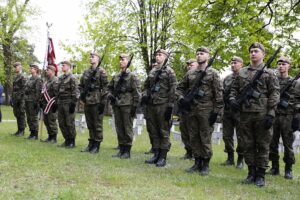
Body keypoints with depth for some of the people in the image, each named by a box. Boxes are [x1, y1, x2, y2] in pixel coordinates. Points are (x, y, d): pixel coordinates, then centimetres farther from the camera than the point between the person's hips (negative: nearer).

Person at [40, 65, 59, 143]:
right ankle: (50, 136, 23)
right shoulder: (46, 80, 17)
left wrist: (55, 104, -21)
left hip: (51, 105, -9)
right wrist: (42, 102, 20)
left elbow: (57, 93, -18)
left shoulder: (56, 81, -12)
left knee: (52, 121, -4)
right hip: (46, 104, 9)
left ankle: (54, 138, 5)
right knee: (46, 121, 13)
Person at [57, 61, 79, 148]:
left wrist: (73, 104, -18)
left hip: (68, 104, -8)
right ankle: (67, 140, 19)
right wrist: (56, 103, 16)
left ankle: (72, 142, 7)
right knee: (61, 123, 9)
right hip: (60, 104, 8)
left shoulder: (72, 78, -8)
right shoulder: (60, 78, 15)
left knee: (70, 123, -3)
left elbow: (75, 92, -13)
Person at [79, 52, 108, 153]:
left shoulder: (101, 72, -5)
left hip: (97, 102, -7)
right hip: (87, 102, 7)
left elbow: (105, 88, -10)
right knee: (90, 124, 12)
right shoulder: (86, 72, 14)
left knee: (97, 124, 0)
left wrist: (102, 103, -14)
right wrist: (82, 98, 9)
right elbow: (81, 86, 21)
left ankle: (97, 145, 7)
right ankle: (91, 143, 20)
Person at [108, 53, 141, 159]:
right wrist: (110, 95, 6)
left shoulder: (132, 76, -3)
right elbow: (110, 87, 26)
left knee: (128, 128, -1)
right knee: (119, 128, 9)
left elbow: (136, 92, -8)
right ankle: (121, 149, 17)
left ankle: (127, 151, 5)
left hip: (127, 105, -6)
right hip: (117, 105, 6)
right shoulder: (116, 77, 14)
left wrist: (134, 106, -13)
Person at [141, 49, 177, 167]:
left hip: (163, 105, -7)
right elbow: (146, 85, 24)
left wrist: (170, 107, -15)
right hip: (151, 104, 7)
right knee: (153, 131, 10)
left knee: (164, 131, -2)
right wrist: (145, 95, 3)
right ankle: (156, 154, 19)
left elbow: (173, 90, -9)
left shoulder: (169, 72, -3)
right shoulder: (152, 71, 16)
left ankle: (163, 157, 3)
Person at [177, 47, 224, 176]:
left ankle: (206, 165, 10)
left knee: (205, 139, 0)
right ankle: (197, 163, 20)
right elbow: (180, 87, 20)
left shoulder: (213, 73, -2)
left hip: (206, 111, -5)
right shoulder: (190, 73, 12)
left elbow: (219, 94, -6)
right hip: (191, 111, 5)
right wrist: (181, 98, 0)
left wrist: (216, 112, -12)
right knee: (194, 138, 9)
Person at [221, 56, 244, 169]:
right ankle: (230, 158, 19)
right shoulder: (227, 78, 16)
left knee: (240, 137, 0)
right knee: (227, 136, 8)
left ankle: (240, 159, 10)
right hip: (227, 111, 6)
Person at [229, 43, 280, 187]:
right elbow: (234, 89, 18)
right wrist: (232, 99, -4)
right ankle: (251, 172, 18)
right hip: (245, 114, 4)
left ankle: (261, 175, 11)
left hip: (262, 115, -3)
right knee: (248, 145, 8)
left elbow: (274, 94, -3)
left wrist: (271, 114, -12)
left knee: (262, 145, 2)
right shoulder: (241, 73, 13)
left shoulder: (269, 73, 2)